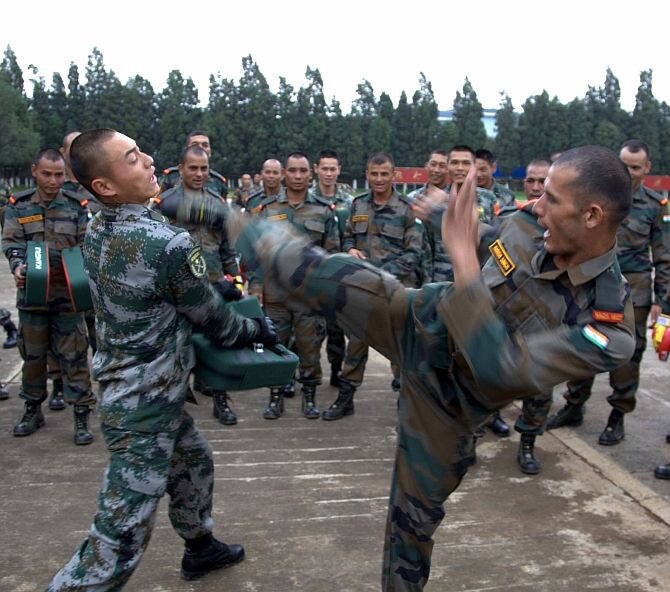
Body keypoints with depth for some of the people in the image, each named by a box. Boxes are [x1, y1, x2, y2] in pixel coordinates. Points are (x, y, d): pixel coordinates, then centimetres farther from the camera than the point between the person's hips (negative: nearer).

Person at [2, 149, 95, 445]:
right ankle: (32, 410, 30)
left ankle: (81, 415, 8)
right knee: (32, 354, 14)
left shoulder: (77, 206, 1)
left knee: (73, 356, 0)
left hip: (68, 294, -2)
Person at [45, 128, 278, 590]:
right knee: (121, 536, -1)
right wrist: (260, 329, 7)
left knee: (194, 463, 30)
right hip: (145, 403, -10)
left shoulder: (96, 233, -1)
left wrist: (217, 287, 14)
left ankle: (199, 546, 51)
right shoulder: (169, 244, -26)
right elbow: (213, 321, -11)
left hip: (125, 386, 10)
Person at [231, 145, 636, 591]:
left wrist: (463, 256, -42)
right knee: (322, 276, -13)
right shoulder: (527, 224, -14)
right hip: (419, 323, 3)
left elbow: (500, 366, -41)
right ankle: (230, 225, 13)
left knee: (416, 516, 10)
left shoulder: (611, 328, -30)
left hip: (449, 397, -2)